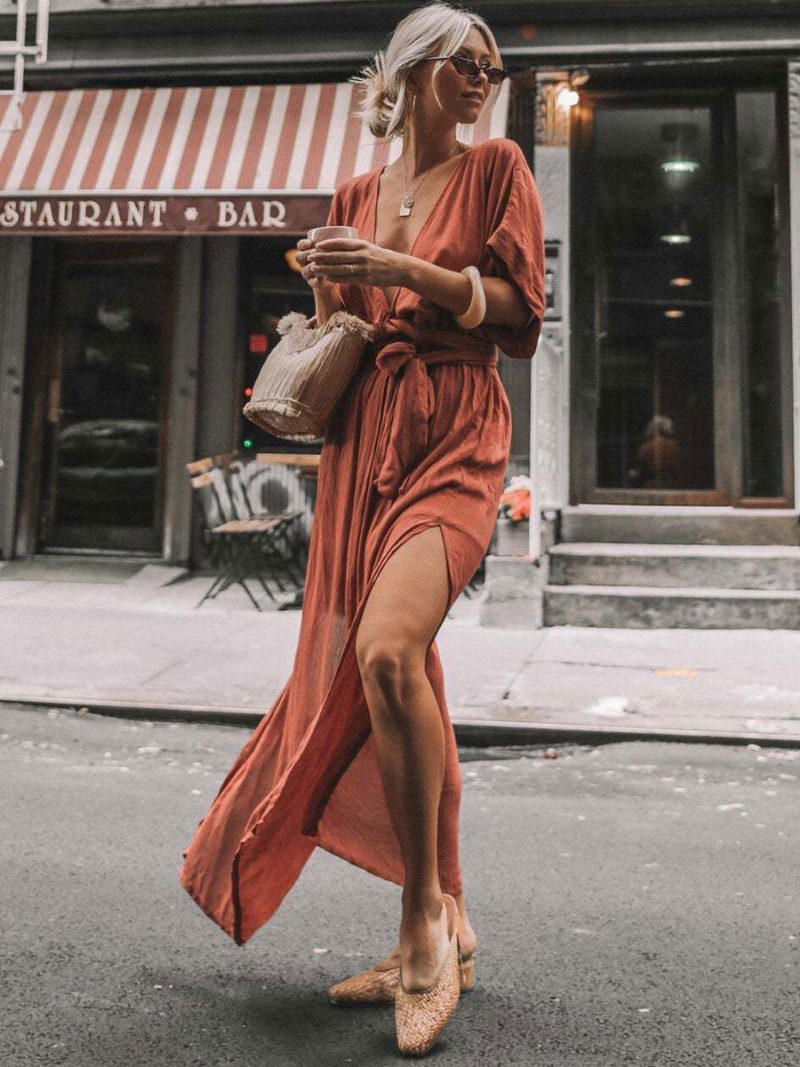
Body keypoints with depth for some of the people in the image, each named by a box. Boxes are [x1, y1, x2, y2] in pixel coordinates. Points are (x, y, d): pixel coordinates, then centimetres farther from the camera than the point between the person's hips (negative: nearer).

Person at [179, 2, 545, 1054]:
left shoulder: (496, 168, 8)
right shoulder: (356, 194, 20)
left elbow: (521, 314, -1)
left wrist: (408, 271, -11)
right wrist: (329, 289, 4)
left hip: (457, 435, -5)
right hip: (364, 442, 5)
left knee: (387, 651, -28)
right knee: (381, 680, 3)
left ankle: (425, 918, -8)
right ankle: (440, 935, 18)